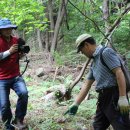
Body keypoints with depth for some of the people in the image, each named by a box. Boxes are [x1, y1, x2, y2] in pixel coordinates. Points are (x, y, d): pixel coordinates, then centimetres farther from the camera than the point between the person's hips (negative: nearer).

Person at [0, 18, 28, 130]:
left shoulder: (16, 40, 5)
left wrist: (22, 53, -3)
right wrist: (9, 51, -23)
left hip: (16, 76, 3)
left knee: (24, 93, -23)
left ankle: (18, 120, -4)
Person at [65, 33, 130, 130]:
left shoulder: (106, 52, -8)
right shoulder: (94, 64, 19)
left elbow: (119, 73, -17)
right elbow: (87, 85, 20)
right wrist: (76, 104, 18)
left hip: (114, 96, -9)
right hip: (103, 98, 9)